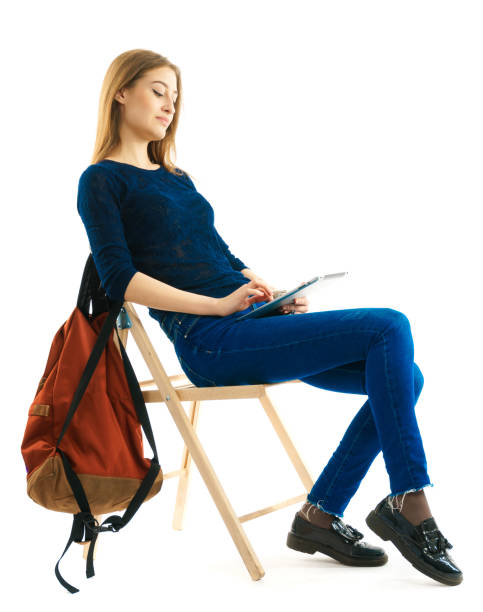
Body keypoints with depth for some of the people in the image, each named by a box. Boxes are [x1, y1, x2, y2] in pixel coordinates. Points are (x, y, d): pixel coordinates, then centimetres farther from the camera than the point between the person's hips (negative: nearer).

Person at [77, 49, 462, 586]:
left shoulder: (176, 178, 25)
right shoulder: (102, 180, 2)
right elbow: (121, 280, -11)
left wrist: (274, 296, 3)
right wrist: (220, 305, -18)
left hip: (250, 326, 8)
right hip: (210, 341, -8)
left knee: (405, 376, -4)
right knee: (390, 327, -19)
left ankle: (319, 515, 1)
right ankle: (408, 501, -12)